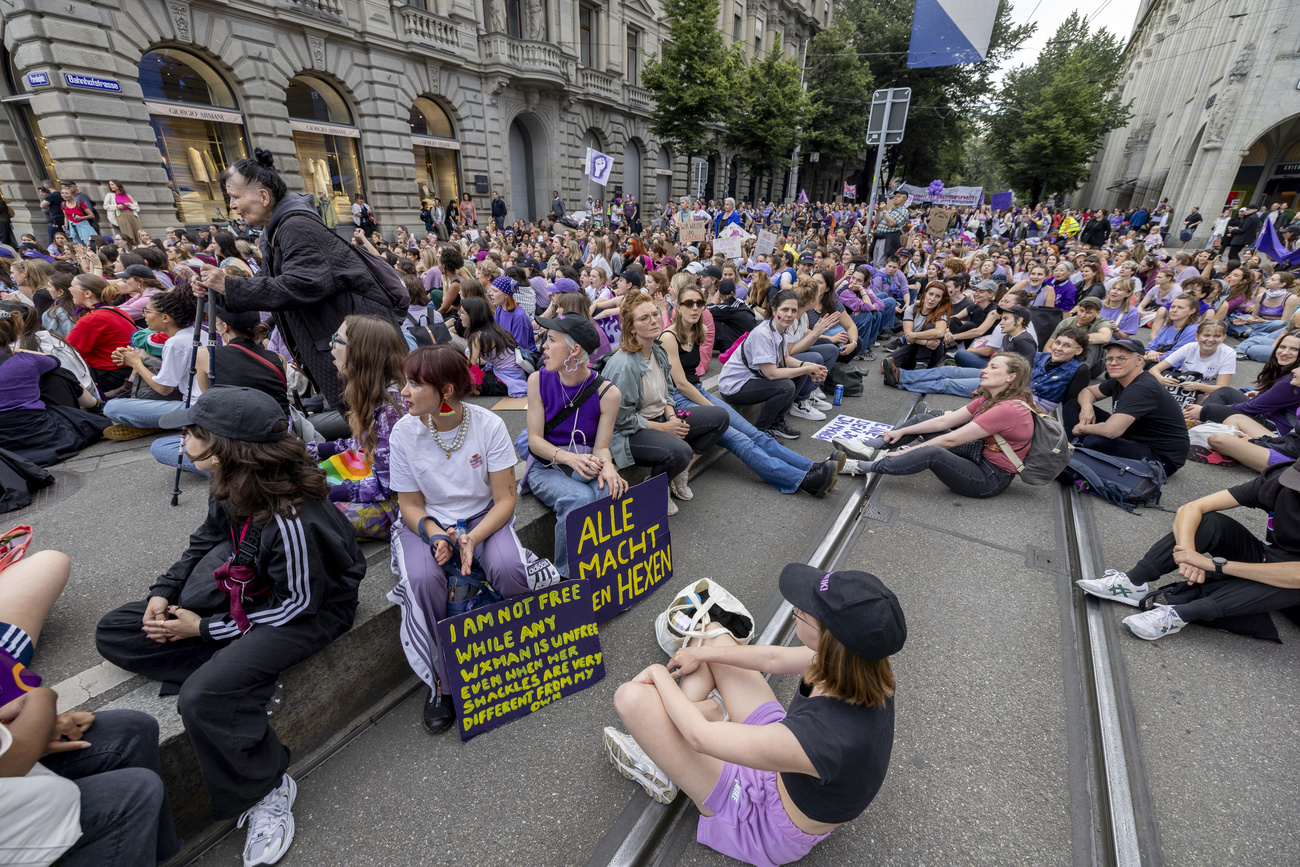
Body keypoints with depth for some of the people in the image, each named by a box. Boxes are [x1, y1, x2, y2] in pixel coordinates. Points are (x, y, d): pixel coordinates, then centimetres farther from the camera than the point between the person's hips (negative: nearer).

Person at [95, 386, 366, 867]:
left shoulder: (290, 515, -34)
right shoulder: (233, 487, -7)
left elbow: (298, 603, -24)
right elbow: (204, 542, 13)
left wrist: (206, 629, -15)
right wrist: (163, 592, -1)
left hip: (307, 611, -9)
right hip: (248, 590, 9)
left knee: (203, 697, -27)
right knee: (114, 633, 6)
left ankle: (267, 790, -1)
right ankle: (246, 678, -6)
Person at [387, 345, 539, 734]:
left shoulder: (488, 424, -15)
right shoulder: (404, 432, -10)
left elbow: (504, 500, -12)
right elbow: (411, 505, -2)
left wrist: (471, 539, -28)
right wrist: (437, 537, -22)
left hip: (483, 516, -1)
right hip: (428, 522, 1)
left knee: (508, 568, -30)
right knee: (422, 579, -29)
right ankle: (441, 683, -7)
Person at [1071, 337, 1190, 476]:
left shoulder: (1142, 389, -26)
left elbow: (1111, 430, -38)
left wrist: (1082, 428, -18)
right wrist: (1086, 406, -8)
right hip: (1134, 438, 9)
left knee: (1094, 442, -37)